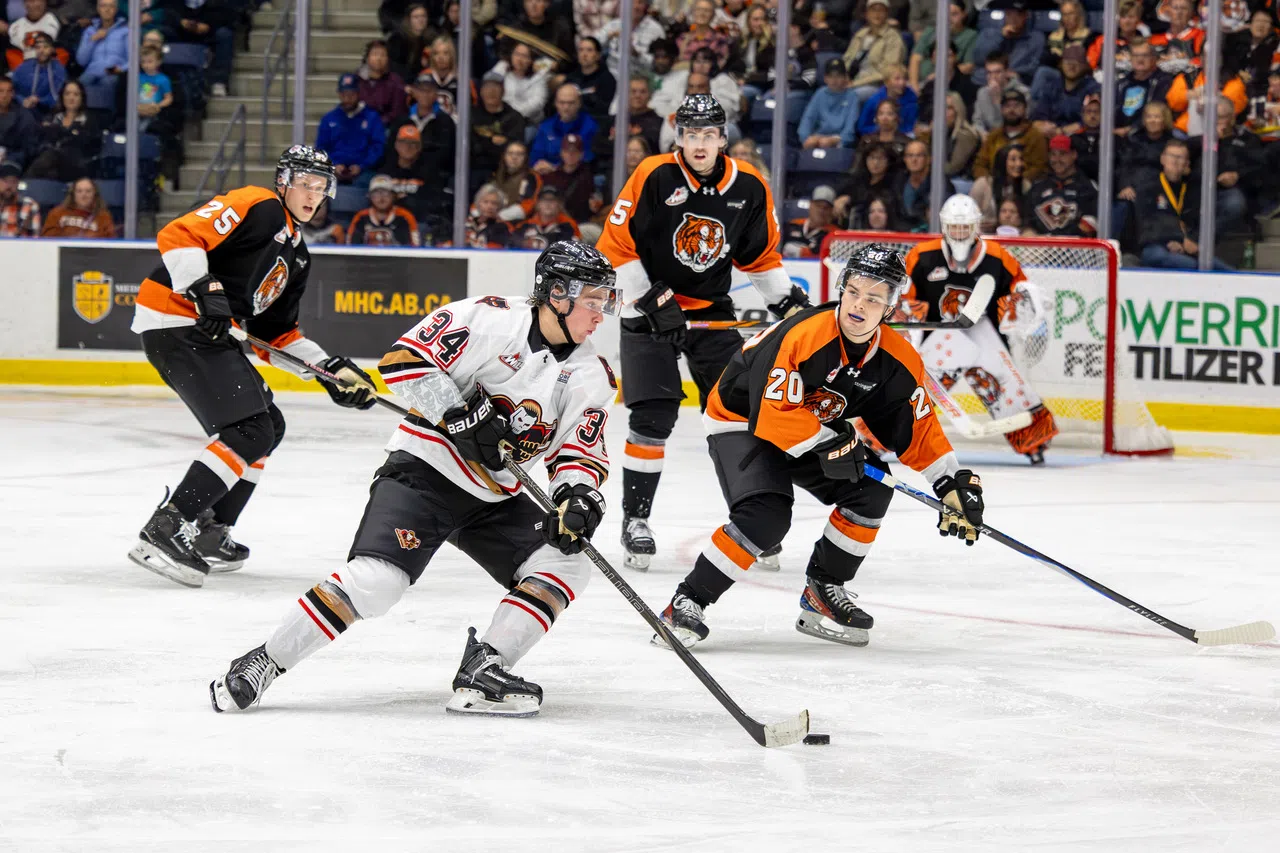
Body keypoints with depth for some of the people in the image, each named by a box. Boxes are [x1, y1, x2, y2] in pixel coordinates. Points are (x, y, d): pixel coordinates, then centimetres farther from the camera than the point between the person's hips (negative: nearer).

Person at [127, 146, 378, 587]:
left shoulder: (296, 254, 22)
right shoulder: (256, 206, -7)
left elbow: (276, 332, 22)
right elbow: (177, 236, -18)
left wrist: (331, 368, 12)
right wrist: (205, 290, -27)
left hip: (210, 332, 10)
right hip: (175, 321, -10)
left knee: (268, 426, 17)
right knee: (250, 430, -18)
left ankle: (207, 533, 18)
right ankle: (165, 532, -24)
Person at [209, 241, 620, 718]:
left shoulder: (591, 376, 2)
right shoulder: (486, 320, -15)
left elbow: (581, 452, 2)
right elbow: (404, 359, -17)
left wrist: (578, 495, -19)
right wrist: (459, 415, -24)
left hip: (496, 499, 7)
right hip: (425, 468, -7)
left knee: (566, 564, -11)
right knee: (374, 580, -24)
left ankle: (481, 675, -10)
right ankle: (263, 663, -12)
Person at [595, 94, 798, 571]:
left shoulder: (749, 188, -4)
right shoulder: (654, 178, -15)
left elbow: (760, 254, 10)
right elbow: (615, 246, -12)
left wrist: (787, 298, -1)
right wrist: (650, 301, -17)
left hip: (712, 310, 3)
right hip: (650, 305, -3)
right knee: (654, 414, -12)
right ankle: (635, 519, 0)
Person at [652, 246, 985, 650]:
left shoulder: (897, 360, -12)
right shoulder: (803, 336, -33)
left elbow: (918, 430, -3)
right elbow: (772, 414, -34)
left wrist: (954, 482, -11)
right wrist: (829, 442, -29)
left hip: (816, 430, 7)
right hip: (742, 422, -7)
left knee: (870, 489, -7)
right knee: (767, 515, -27)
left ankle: (824, 591, 8)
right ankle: (686, 604, -18)